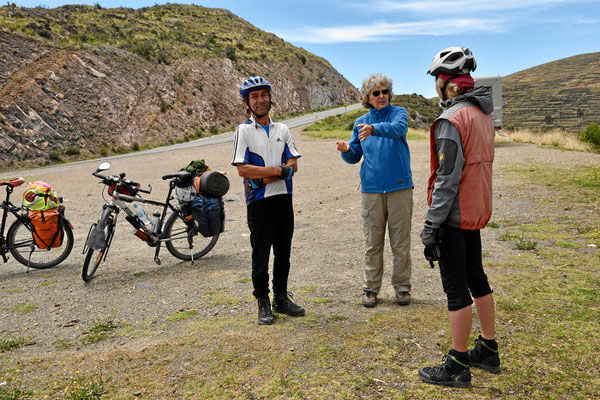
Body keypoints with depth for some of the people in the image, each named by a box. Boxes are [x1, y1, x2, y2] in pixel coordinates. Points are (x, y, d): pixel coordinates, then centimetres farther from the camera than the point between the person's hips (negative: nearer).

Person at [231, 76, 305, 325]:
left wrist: (267, 175, -13)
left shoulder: (282, 129, 11)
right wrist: (278, 169, -14)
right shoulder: (244, 130, -2)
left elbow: (293, 165, 3)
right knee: (260, 254, 3)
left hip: (284, 198, 4)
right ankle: (263, 304, 16)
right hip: (259, 202, -4)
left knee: (283, 251, 11)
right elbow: (243, 169, -12)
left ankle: (281, 298, 25)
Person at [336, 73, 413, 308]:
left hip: (399, 186, -2)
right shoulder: (361, 123, 13)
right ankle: (370, 288, 17)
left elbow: (397, 128, -20)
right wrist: (346, 151, -9)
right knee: (372, 242, 5)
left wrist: (374, 128, -38)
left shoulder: (398, 113, 4)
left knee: (401, 242, 4)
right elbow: (355, 157, 14)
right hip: (371, 189, 2)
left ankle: (402, 287, 17)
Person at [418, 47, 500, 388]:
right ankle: (488, 350, 31)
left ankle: (458, 367, 10)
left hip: (454, 216, -9)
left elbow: (447, 178, -22)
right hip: (477, 211, 9)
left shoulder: (452, 120, -18)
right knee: (476, 278, 18)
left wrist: (431, 225, -18)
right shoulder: (483, 114, 11)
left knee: (456, 288, -1)